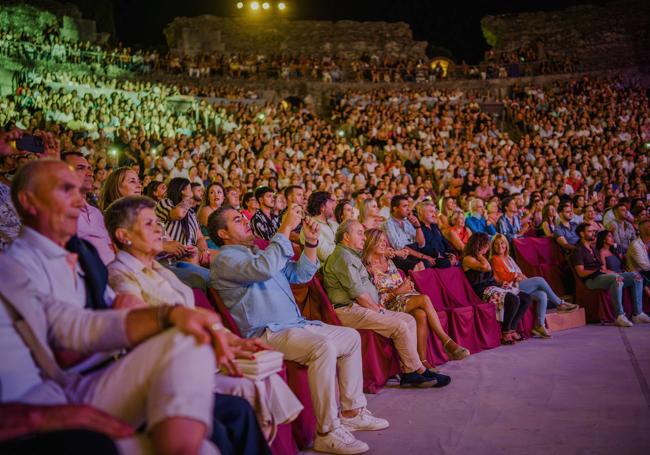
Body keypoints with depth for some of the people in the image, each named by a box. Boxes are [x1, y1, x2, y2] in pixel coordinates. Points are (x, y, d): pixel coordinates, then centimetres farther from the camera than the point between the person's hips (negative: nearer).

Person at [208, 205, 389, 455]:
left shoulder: (259, 253, 22)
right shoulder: (225, 259, -8)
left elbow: (300, 274, 21)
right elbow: (264, 269, -28)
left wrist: (310, 243, 6)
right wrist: (285, 228, -23)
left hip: (295, 326, 10)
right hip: (267, 335, -10)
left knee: (351, 336, 7)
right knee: (323, 346, -31)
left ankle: (351, 411, 10)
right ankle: (328, 432, -27)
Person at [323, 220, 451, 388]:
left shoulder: (351, 256, 24)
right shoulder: (342, 256, -11)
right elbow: (357, 292, -18)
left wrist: (377, 305, 8)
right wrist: (376, 308, -8)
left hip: (361, 307, 11)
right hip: (350, 310, -11)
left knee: (409, 319, 2)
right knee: (400, 326, -20)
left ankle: (409, 373, -5)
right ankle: (418, 371, -7)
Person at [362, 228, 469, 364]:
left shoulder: (389, 262, 21)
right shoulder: (367, 268, -2)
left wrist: (407, 285, -1)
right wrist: (396, 292, -11)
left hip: (405, 298, 6)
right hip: (389, 304, -6)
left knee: (421, 314, -31)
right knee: (424, 299, -29)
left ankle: (423, 360, -32)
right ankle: (447, 342, -24)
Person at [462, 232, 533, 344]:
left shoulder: (482, 258, 23)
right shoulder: (468, 259, -5)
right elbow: (486, 267, -21)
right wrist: (478, 254, -6)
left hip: (495, 286, 9)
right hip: (485, 291, -9)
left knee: (526, 298, -6)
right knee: (514, 300, -31)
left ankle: (512, 329, -5)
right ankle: (505, 333, -16)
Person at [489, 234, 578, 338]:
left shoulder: (508, 258, 26)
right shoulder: (495, 259, 0)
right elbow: (504, 276, -10)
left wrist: (523, 277, 2)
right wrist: (516, 275, 0)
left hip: (519, 285, 8)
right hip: (512, 287, -8)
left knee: (542, 295, -16)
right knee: (539, 280, -19)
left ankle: (540, 325, -16)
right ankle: (560, 303, -4)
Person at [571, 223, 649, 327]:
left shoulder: (592, 249, 28)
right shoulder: (578, 250, -1)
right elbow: (581, 273, -11)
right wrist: (597, 270, -17)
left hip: (603, 276, 9)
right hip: (592, 280, -9)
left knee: (636, 276, -5)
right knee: (617, 278, -37)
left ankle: (637, 313, -12)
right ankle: (620, 316, -38)